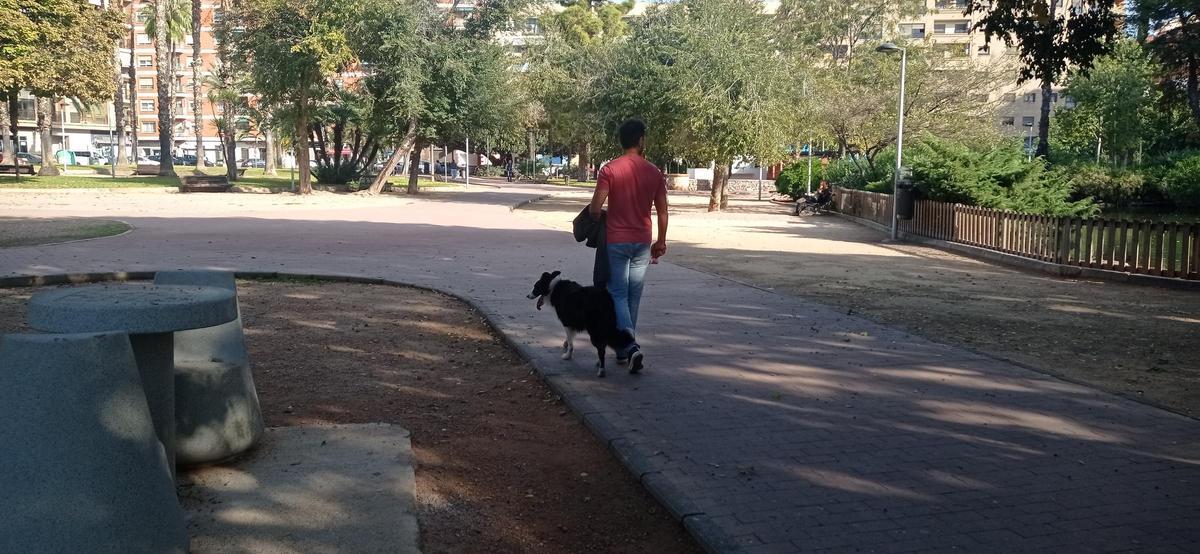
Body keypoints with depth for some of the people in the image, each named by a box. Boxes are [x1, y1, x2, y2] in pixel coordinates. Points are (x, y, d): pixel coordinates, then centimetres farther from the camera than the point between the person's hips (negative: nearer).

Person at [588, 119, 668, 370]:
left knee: (619, 295, 1)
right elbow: (662, 212, 2)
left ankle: (631, 346, -18)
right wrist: (661, 242, 14)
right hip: (642, 242, 3)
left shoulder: (609, 170, -10)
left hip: (616, 241, -3)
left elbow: (595, 207, -15)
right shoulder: (654, 173, 0)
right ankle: (624, 348, 20)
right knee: (634, 297, 12)